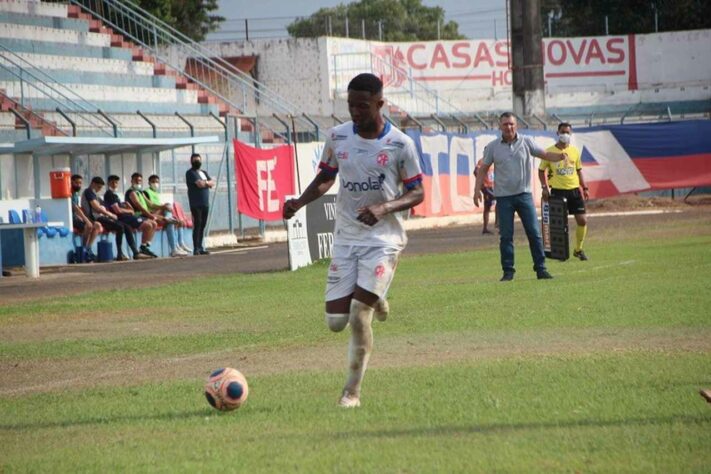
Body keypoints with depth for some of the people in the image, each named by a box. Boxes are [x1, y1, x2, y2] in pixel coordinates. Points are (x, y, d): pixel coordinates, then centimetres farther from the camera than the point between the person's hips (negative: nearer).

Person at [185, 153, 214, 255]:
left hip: (205, 204, 7)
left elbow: (212, 183, 10)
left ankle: (200, 247, 11)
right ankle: (196, 249, -14)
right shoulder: (190, 173, -3)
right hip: (196, 204, -7)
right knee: (197, 225, -12)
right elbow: (200, 184, -15)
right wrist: (207, 183, 4)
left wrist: (205, 182, -7)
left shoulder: (204, 173, 21)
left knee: (202, 225, 7)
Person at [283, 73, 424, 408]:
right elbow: (325, 178, 15)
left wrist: (384, 208, -21)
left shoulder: (400, 144, -8)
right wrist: (300, 202, -4)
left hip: (383, 239, -4)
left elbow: (417, 193, -3)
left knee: (358, 316, -16)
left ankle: (352, 391, 0)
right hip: (345, 239, 4)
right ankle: (376, 301, 33)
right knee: (336, 321, -2)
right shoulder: (337, 137, 2)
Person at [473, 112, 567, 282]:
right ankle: (508, 271, 6)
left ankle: (541, 269, 3)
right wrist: (477, 189, -1)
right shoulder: (493, 147, 3)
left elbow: (545, 155, 2)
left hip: (524, 194, 0)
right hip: (503, 197, 0)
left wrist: (560, 156, -17)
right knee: (506, 236, -1)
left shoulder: (526, 142, 3)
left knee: (534, 233, -2)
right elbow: (483, 169, 8)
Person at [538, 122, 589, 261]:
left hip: (574, 190, 4)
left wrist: (584, 188, 12)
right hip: (557, 191, -4)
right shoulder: (550, 151, -3)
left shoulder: (575, 151, 9)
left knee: (582, 220, 0)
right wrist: (544, 187, -9)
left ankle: (578, 249, 16)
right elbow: (541, 170, 3)